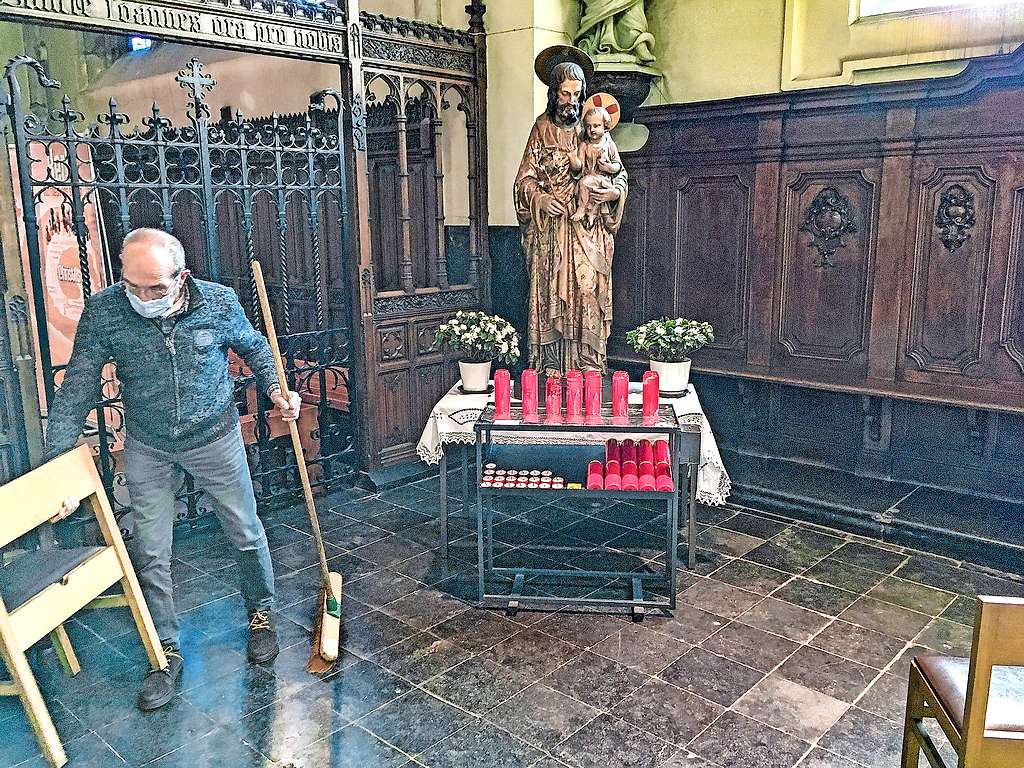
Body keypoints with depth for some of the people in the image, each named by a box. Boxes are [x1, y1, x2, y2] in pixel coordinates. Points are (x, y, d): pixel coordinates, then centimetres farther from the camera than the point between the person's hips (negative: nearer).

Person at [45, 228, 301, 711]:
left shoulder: (219, 302, -18)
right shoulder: (103, 311, -19)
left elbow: (253, 346, 3)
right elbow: (76, 390, -15)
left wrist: (275, 389, -14)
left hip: (216, 439, 0)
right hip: (148, 449, 1)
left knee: (247, 535, 11)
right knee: (150, 554, 8)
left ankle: (260, 615, 37)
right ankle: (167, 653, 26)